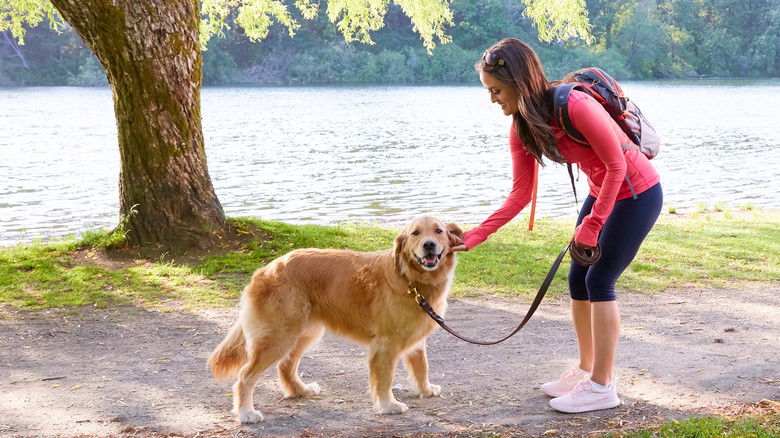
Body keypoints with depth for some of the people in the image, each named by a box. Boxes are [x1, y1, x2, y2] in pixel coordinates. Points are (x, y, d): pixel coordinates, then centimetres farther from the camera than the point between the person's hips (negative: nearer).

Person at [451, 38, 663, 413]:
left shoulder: (575, 106, -30)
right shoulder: (522, 129, -6)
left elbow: (616, 164, -23)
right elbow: (520, 194, -4)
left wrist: (592, 224, -20)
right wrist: (474, 236, -12)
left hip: (637, 193, -8)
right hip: (602, 192, 8)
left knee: (599, 280, -8)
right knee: (578, 279, 8)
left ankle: (602, 386, 1)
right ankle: (585, 370, 24)